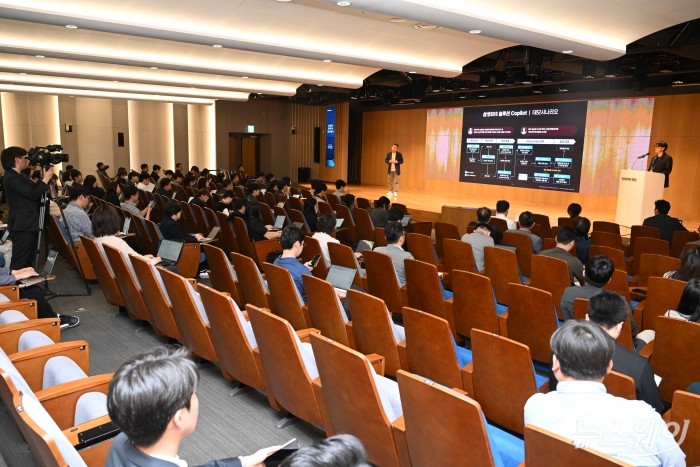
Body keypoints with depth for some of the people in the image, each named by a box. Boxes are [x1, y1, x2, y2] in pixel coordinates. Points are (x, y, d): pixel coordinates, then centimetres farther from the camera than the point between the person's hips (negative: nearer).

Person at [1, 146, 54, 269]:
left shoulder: (18, 176, 16)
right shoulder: (11, 177, -16)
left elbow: (34, 190, 16)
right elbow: (33, 194, -23)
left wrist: (43, 178, 5)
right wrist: (46, 178, -13)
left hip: (28, 224, 10)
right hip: (22, 226, -10)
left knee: (29, 259, 15)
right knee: (19, 262, -7)